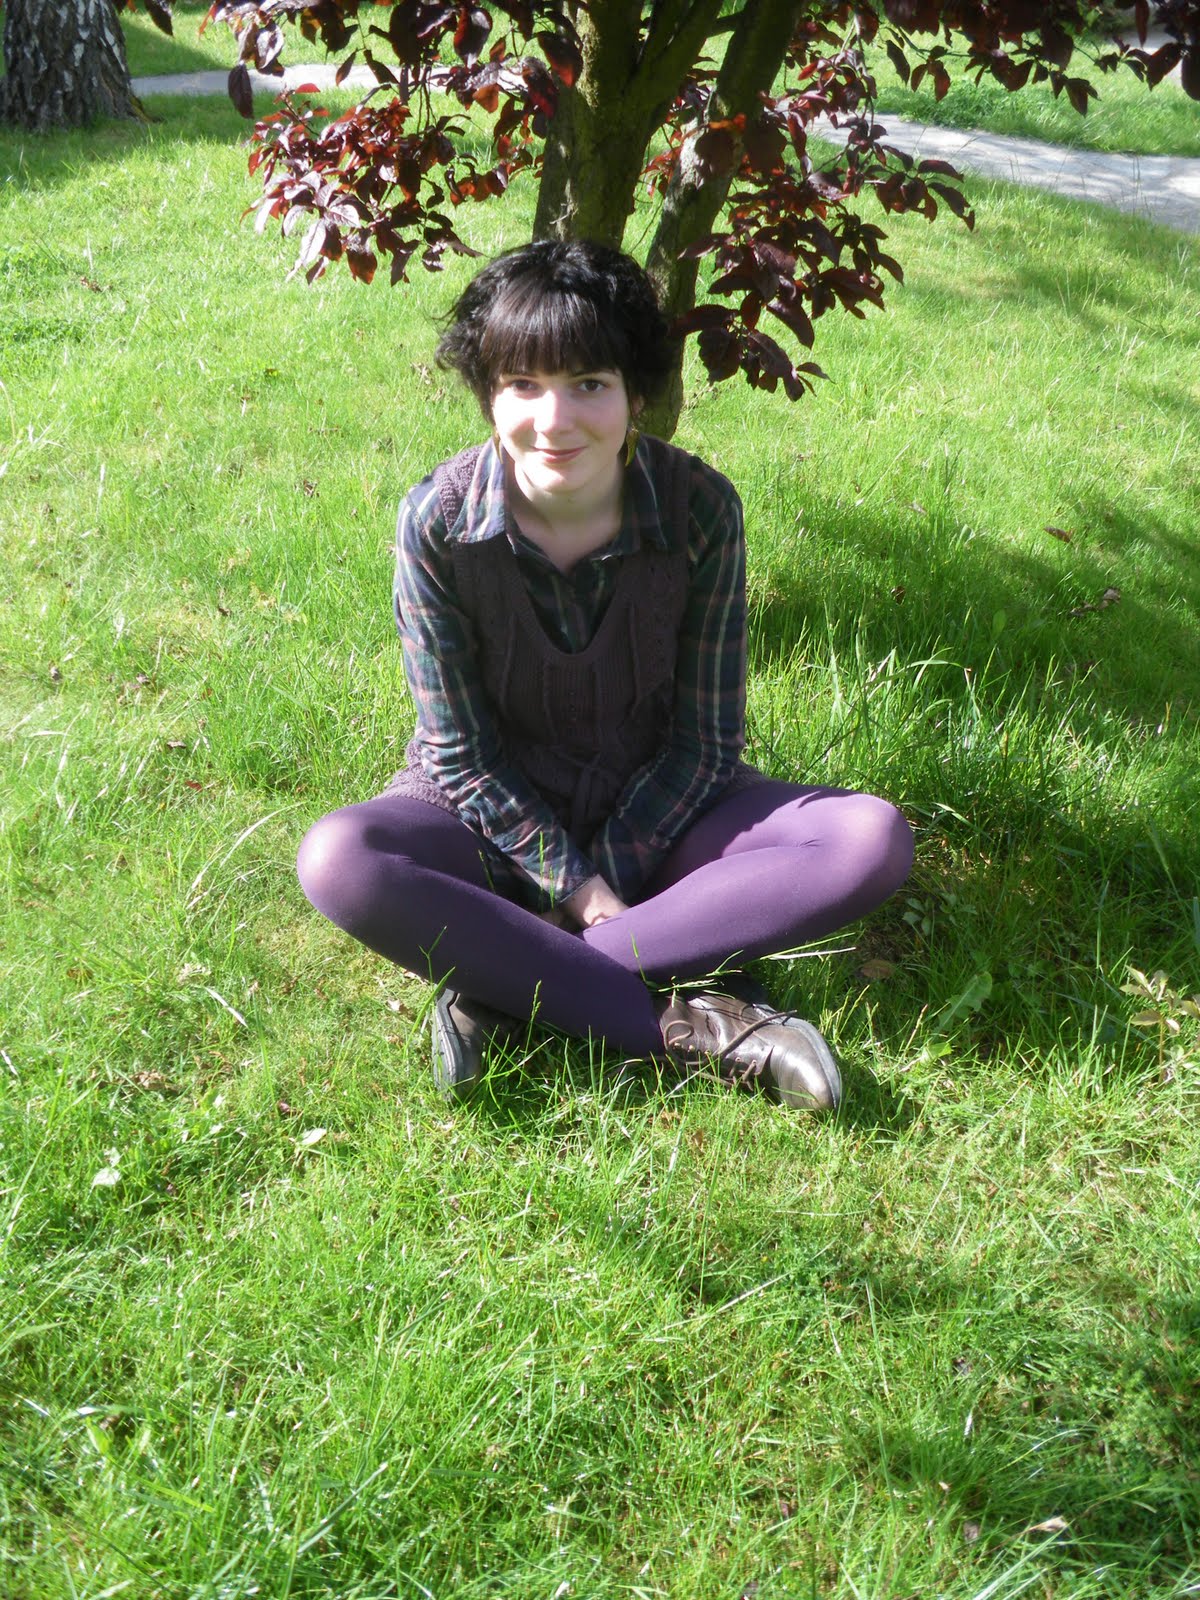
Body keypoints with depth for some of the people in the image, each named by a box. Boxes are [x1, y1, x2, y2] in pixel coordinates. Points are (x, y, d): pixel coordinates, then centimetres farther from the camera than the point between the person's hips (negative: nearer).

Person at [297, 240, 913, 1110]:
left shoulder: (701, 507, -15)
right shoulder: (437, 523, -17)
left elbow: (706, 738, -8)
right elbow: (462, 754, -12)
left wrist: (610, 873, -16)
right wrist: (576, 889, -18)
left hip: (652, 812, 2)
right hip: (497, 818, -1)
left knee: (876, 842, -24)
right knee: (337, 859, -33)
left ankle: (509, 983, -28)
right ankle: (690, 1022, -32)